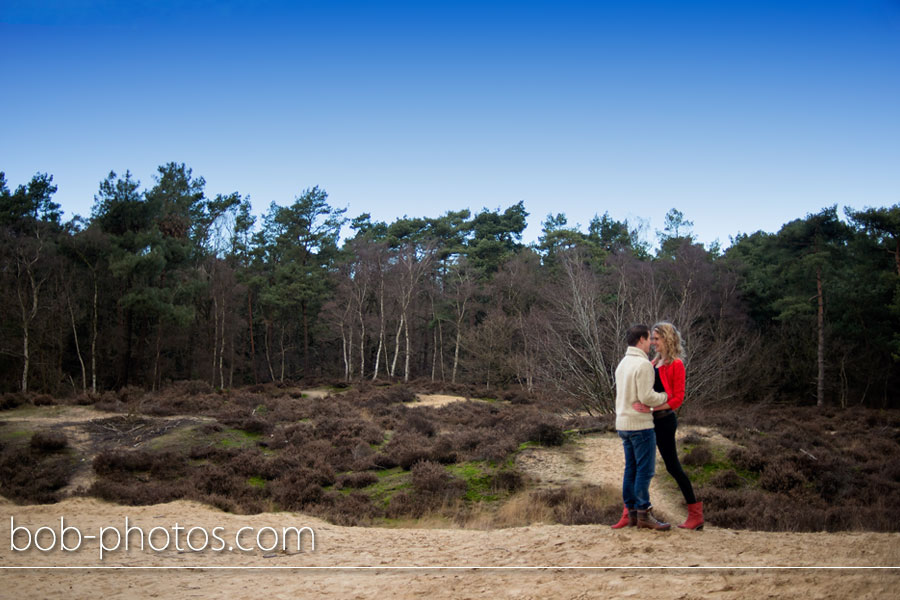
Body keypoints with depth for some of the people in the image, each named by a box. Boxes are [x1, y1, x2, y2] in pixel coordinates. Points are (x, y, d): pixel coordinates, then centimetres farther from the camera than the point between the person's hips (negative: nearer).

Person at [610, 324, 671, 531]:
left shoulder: (623, 363, 14)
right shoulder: (643, 364, -15)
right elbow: (646, 397, -20)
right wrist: (664, 397, -3)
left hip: (623, 423, 9)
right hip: (640, 423, -9)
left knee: (631, 469, 12)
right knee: (645, 469, -4)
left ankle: (631, 512, 16)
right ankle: (643, 514, -2)